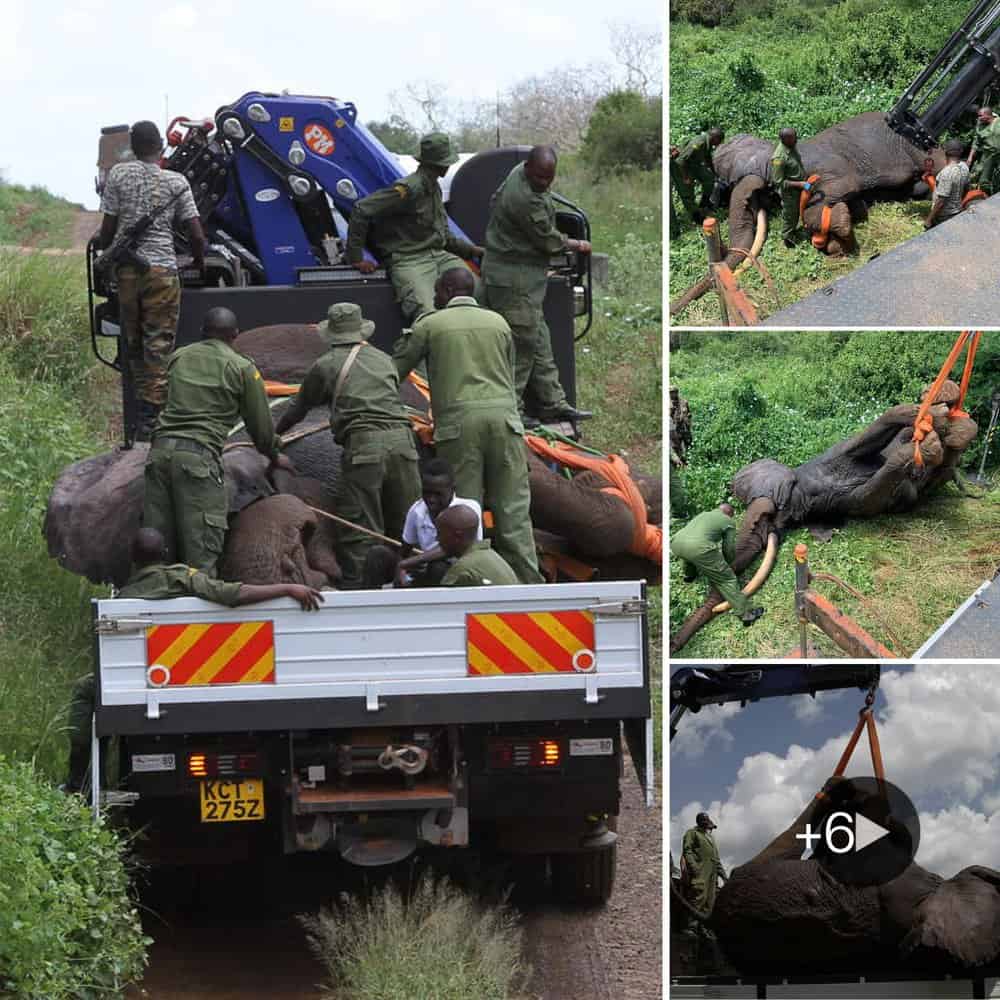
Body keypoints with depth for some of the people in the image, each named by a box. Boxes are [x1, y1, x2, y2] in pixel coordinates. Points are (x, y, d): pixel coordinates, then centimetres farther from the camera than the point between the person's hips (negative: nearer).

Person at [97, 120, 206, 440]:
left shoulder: (118, 174, 3)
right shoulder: (176, 181, 1)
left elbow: (108, 227, 2)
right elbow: (196, 234, -1)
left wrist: (102, 256, 20)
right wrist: (199, 262, 17)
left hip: (126, 268, 2)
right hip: (162, 267, -2)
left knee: (133, 343, 14)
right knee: (159, 345, 0)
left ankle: (146, 412, 17)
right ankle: (153, 419, -7)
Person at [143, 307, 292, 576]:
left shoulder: (178, 357, 19)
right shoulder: (242, 368, 5)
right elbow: (260, 425, 10)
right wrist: (274, 457, 30)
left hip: (161, 448, 5)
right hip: (199, 455, -5)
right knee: (201, 546, -6)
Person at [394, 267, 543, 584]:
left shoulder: (429, 325, 9)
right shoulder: (498, 322, 19)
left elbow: (395, 372, 13)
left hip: (458, 420, -3)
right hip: (503, 415, 3)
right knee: (513, 508, 2)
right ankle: (527, 582, -2)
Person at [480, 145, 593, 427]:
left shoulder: (519, 174, 4)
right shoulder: (525, 200, -27)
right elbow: (549, 240, -17)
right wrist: (577, 245, 2)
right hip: (514, 279, -11)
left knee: (538, 340, 14)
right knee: (522, 343, -7)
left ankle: (553, 403, 19)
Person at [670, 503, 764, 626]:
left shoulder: (703, 515, 35)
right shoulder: (727, 521, 19)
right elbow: (729, 549, 19)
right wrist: (727, 563, 41)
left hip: (676, 543, 6)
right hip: (698, 548, -6)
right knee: (726, 579, 0)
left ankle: (689, 575, 63)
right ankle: (745, 613, -4)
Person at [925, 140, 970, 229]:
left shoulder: (947, 173, -30)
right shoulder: (964, 167, -6)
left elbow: (941, 201, -28)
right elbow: (966, 188, 11)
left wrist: (929, 219, -19)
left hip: (943, 216, -8)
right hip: (956, 211, 8)